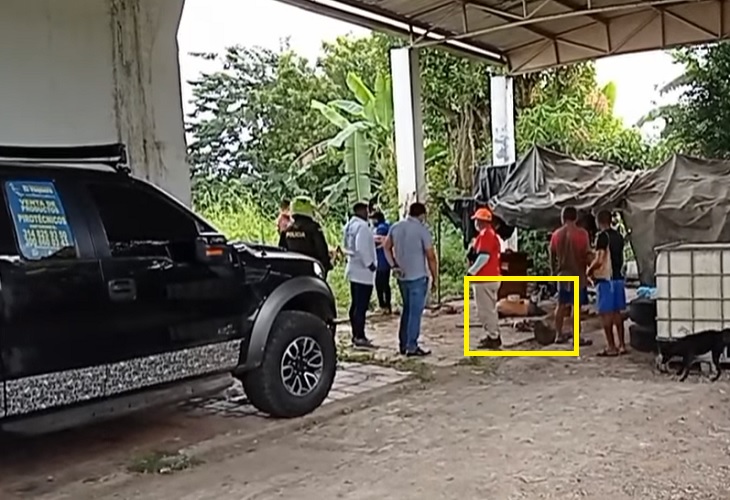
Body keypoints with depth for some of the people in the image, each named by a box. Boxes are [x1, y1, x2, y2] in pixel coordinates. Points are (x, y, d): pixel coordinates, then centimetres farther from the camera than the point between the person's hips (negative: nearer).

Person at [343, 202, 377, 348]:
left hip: (354, 269, 10)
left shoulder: (351, 225, 13)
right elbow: (361, 248, -26)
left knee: (355, 304, 14)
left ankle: (356, 335, 20)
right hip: (363, 271, -10)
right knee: (361, 306, -7)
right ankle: (359, 337, -6)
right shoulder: (362, 226, -17)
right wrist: (369, 264, -16)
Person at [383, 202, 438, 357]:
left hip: (401, 276, 6)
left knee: (407, 309, 17)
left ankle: (403, 344, 21)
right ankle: (412, 347, 1)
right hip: (418, 276, -6)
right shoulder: (422, 230, -13)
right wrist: (435, 277, -4)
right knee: (415, 312, 0)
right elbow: (430, 256, -12)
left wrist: (393, 265, 10)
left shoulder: (396, 227, 5)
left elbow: (386, 247, 12)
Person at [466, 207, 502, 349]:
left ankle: (493, 338, -2)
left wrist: (472, 271, -17)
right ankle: (493, 335, 23)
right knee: (490, 308, 17)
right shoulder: (492, 234, 16)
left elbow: (484, 256, -23)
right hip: (492, 277, 10)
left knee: (485, 309, -5)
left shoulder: (485, 235, -16)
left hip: (484, 279, -10)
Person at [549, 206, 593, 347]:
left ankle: (559, 335, 17)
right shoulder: (581, 233, -10)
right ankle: (577, 337, 1)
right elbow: (587, 255, -10)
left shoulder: (556, 234, 3)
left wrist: (553, 271, 21)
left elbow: (552, 256, 9)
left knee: (561, 305, 12)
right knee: (577, 307, -1)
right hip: (577, 274, -4)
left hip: (562, 274, 5)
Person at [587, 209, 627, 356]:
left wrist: (589, 270, -4)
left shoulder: (602, 236, -14)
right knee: (617, 312, 13)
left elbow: (599, 260, -21)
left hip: (605, 278, -8)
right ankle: (622, 344, 15)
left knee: (606, 313, -3)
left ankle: (611, 347, -3)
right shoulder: (619, 236, 11)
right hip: (618, 277, 8)